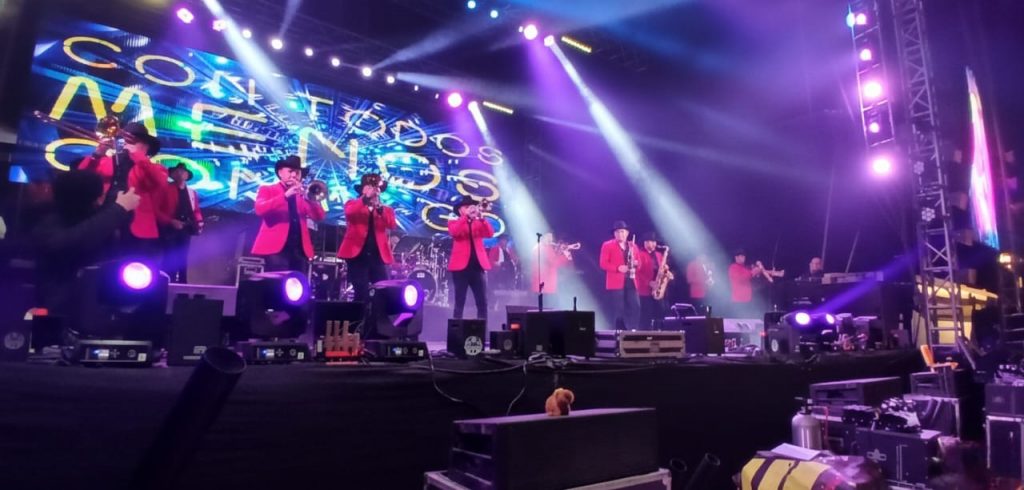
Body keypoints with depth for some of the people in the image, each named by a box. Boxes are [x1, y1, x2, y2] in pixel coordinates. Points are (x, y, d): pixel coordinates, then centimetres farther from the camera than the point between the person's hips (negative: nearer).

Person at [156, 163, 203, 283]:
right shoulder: (165, 189, -2)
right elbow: (156, 210, -8)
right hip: (169, 230, -5)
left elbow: (196, 211, 19)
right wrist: (171, 221, -19)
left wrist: (199, 222, -2)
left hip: (185, 231, 5)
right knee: (170, 260, -8)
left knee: (182, 260, 9)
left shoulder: (192, 192, 16)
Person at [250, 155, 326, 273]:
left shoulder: (302, 194, 20)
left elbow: (318, 217, 6)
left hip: (300, 249, 4)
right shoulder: (267, 189, 11)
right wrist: (285, 195, -17)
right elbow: (260, 209, -10)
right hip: (276, 248, -3)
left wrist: (310, 198, -11)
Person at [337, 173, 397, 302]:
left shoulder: (386, 209, 16)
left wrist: (380, 208, -16)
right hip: (357, 254, -2)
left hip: (378, 255, 2)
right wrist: (366, 198, -18)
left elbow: (392, 225, -4)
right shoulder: (353, 204, 11)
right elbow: (349, 212, -14)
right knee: (362, 293, -8)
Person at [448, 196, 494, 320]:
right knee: (459, 303, -1)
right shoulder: (454, 223, 10)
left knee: (482, 303, 0)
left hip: (478, 266, 3)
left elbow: (490, 234, -3)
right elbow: (454, 232, -14)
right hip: (461, 266, -2)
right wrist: (467, 216, -18)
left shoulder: (479, 223, 17)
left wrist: (482, 218, -16)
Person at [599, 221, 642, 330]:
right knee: (619, 311, -4)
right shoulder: (607, 245, 1)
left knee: (635, 308, -5)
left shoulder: (633, 246, 17)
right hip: (616, 283, -4)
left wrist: (635, 263, -3)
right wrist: (618, 268, -18)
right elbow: (603, 264, -6)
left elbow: (639, 262, 21)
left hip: (631, 282, 4)